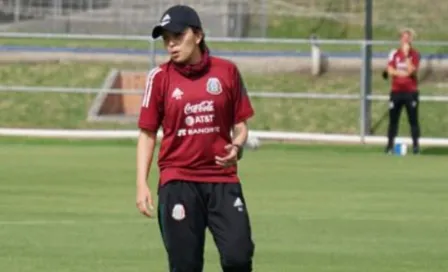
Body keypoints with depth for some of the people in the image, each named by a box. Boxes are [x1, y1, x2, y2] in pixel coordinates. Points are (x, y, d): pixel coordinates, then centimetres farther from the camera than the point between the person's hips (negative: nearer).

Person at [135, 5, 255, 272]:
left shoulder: (227, 71, 3)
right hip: (178, 182, -1)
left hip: (223, 180, 1)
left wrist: (237, 147, -12)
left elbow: (240, 124, 10)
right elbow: (147, 134, 5)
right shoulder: (160, 77, 1)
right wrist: (142, 183, -3)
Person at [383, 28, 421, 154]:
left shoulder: (415, 54, 1)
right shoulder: (394, 53, 6)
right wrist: (404, 73, -15)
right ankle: (390, 145, 6)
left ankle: (415, 145, -2)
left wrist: (406, 55, -15)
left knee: (413, 119, -4)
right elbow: (390, 71, -3)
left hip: (411, 91, -2)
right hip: (396, 91, 2)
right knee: (393, 119, 2)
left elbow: (411, 70, -14)